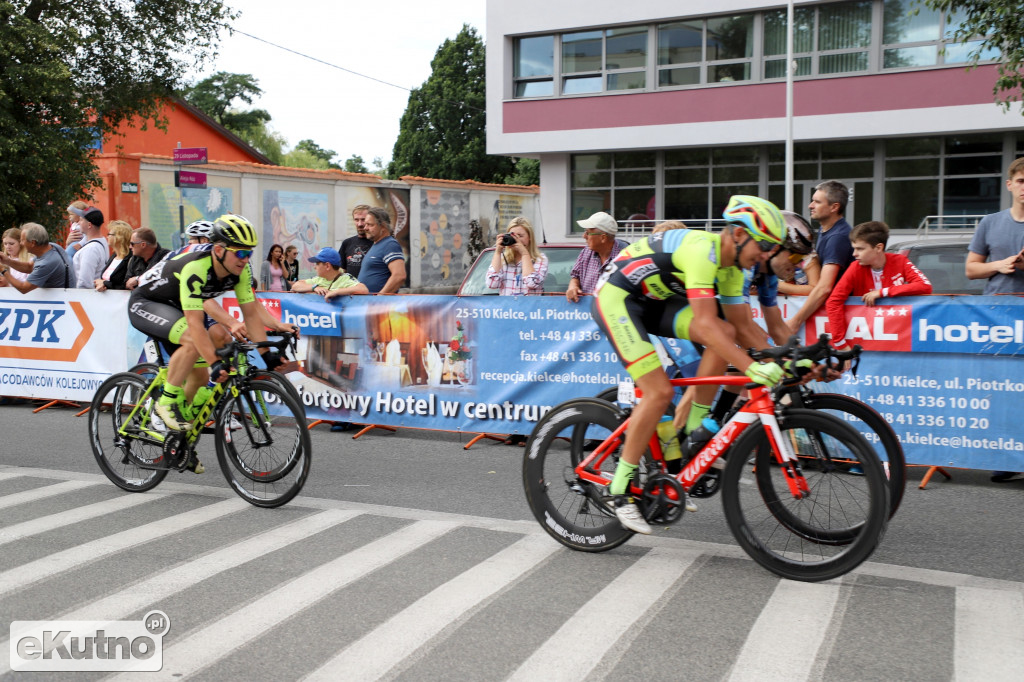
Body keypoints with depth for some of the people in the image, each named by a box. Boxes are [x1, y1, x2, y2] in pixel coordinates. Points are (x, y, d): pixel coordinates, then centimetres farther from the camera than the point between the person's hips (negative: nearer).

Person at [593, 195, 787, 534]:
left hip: (653, 301, 9)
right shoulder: (702, 249, -27)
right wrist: (753, 368, -41)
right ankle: (620, 488, -7)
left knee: (726, 333, -11)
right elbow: (704, 323, -35)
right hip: (616, 298, -9)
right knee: (660, 392, -19)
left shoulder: (730, 265, 3)